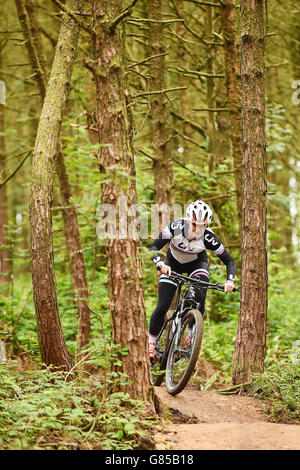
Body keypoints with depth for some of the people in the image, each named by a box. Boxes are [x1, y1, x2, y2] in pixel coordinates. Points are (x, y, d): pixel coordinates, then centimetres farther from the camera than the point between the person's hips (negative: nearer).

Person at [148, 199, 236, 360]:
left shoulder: (208, 237, -30)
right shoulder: (176, 226, -33)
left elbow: (229, 260, -22)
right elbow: (154, 247, -31)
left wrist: (230, 281, -39)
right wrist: (160, 264, -50)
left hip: (197, 263, 0)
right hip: (173, 263, 0)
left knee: (198, 299, -26)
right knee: (162, 307, -10)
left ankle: (191, 336, -2)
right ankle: (151, 342, 11)